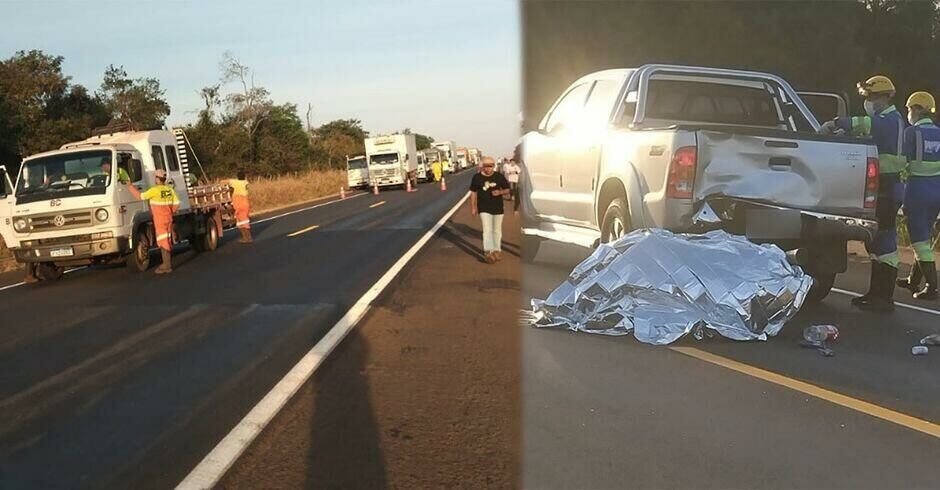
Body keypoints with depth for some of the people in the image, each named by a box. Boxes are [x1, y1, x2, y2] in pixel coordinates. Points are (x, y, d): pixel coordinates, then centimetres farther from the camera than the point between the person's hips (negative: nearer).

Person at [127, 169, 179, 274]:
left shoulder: (155, 190, -15)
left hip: (160, 220, -7)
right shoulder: (170, 189, 4)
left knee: (163, 242, -5)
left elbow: (140, 196, -9)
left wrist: (130, 187, 3)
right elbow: (176, 204, 4)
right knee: (169, 241, 13)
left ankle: (167, 266, -5)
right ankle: (168, 263, 21)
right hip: (169, 219, 7)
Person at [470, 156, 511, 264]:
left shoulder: (499, 176, -2)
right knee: (487, 230, -13)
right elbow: (473, 193, 3)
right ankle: (488, 252, -17)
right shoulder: (477, 177, -4)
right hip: (484, 208, -2)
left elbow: (507, 190, 5)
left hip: (498, 208, 2)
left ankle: (497, 250, 27)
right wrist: (473, 207, 1)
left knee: (497, 231, 12)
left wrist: (500, 192, -17)